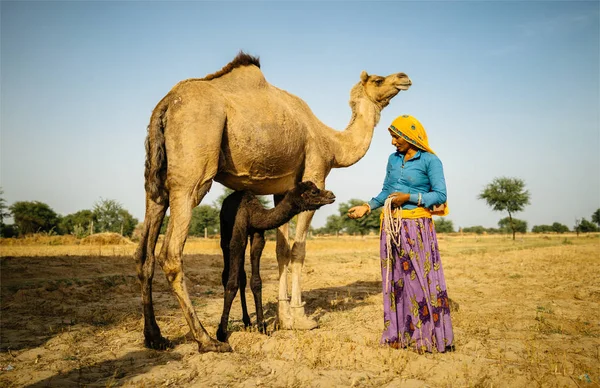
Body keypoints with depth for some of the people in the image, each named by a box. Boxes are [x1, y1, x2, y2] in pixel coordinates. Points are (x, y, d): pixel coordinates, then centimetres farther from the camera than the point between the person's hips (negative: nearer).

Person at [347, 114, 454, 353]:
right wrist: (367, 207, 5)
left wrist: (409, 197, -16)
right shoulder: (393, 159, 12)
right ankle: (399, 334, 18)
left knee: (422, 279, -4)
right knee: (395, 279, 9)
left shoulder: (430, 161, -5)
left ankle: (432, 336, 6)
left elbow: (440, 195, -10)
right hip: (392, 226, 6)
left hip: (417, 227, -6)